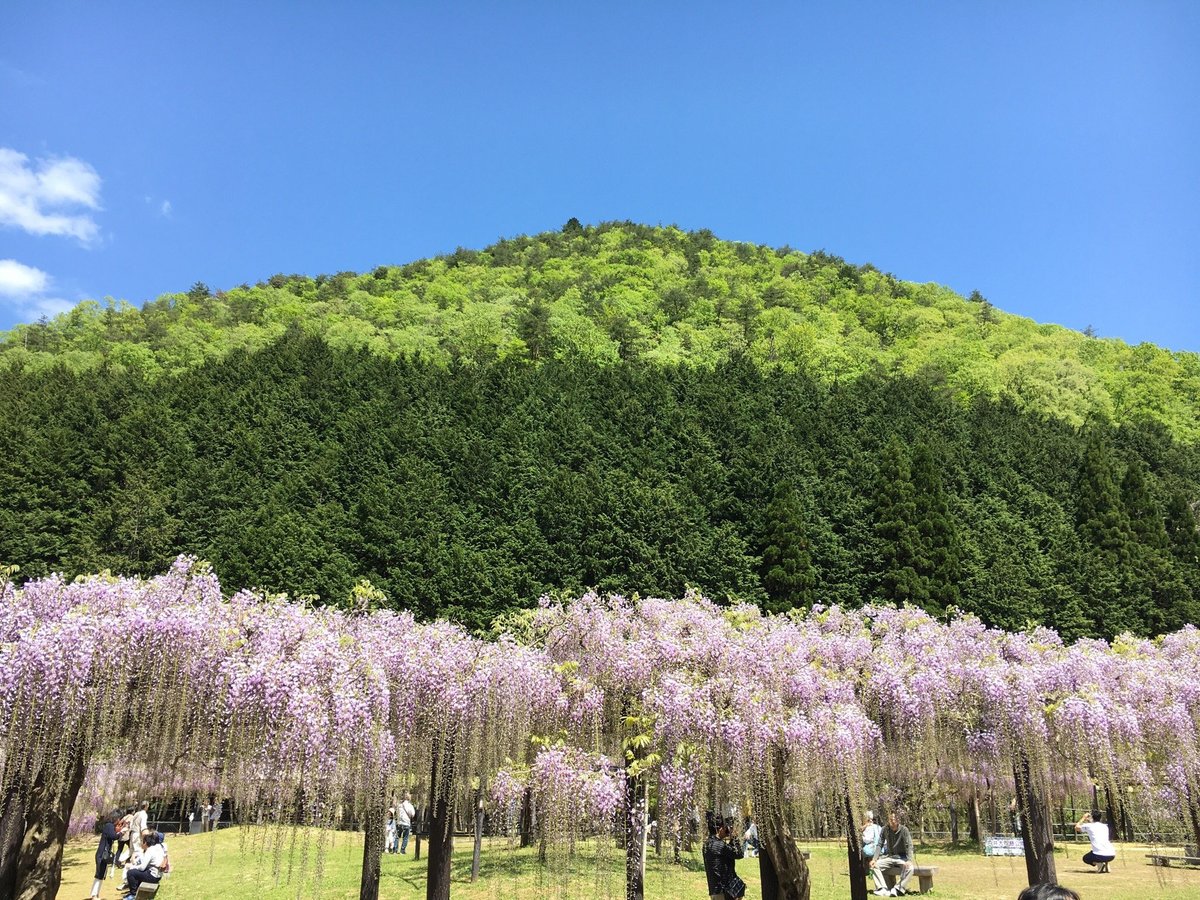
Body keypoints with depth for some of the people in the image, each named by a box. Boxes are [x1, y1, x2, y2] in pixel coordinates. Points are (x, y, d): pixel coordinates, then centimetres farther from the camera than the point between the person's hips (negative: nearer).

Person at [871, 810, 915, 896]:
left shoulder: (904, 830, -13)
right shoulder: (885, 830, -3)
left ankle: (897, 889, -31)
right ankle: (883, 889, -25)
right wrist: (874, 859, -14)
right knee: (874, 866, -19)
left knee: (909, 868, -35)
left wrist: (909, 860, -34)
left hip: (902, 857, -3)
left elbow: (909, 846, -17)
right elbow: (880, 845, -2)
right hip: (889, 857, 3)